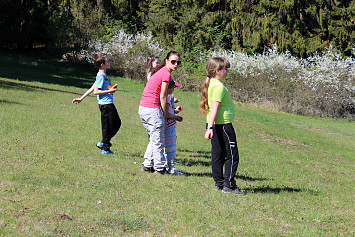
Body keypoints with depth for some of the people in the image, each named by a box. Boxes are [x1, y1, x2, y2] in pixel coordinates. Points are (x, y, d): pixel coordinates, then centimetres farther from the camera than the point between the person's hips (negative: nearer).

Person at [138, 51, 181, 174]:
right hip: (152, 109, -10)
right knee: (159, 141, 1)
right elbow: (162, 97, -11)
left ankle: (147, 165, 24)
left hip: (142, 108, 10)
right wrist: (164, 115, -5)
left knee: (154, 139, 21)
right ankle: (160, 168, 7)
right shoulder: (166, 74, -11)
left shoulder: (159, 71, 18)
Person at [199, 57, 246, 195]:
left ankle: (218, 183, 18)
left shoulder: (211, 84, 12)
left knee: (218, 153, 13)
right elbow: (214, 108, -24)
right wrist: (209, 128, -29)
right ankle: (229, 185, -3)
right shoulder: (219, 86, -17)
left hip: (215, 125, 10)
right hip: (223, 125, -10)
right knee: (232, 155, -3)